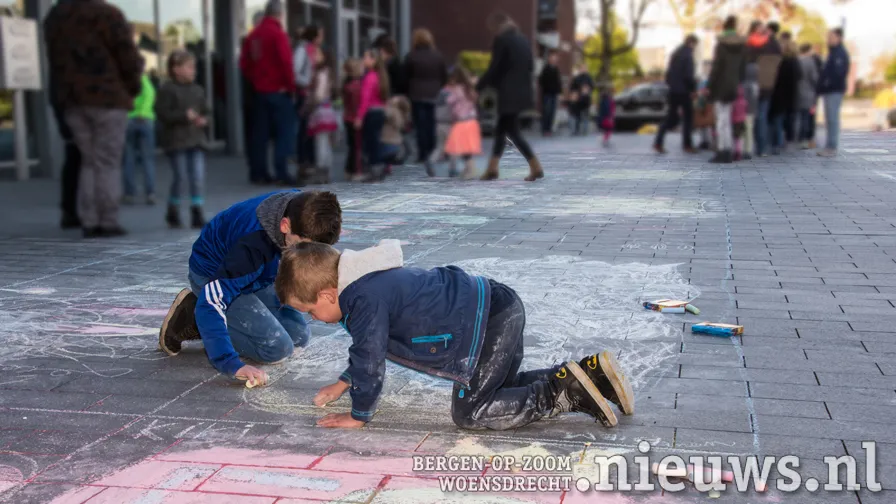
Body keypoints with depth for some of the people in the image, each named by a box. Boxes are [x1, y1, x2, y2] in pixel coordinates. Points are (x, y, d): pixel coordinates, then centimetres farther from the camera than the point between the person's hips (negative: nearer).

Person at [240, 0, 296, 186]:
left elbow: (244, 63, 12)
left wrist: (255, 80, 16)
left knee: (260, 132, 11)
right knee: (284, 132, -4)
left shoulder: (253, 35, 10)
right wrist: (290, 85, -8)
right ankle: (281, 172, -11)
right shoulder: (278, 34, -11)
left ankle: (259, 171, 13)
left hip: (259, 91, 7)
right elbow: (286, 62, -18)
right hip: (279, 91, -7)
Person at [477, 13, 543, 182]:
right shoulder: (524, 39, 12)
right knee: (501, 130, 15)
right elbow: (530, 66, 15)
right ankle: (492, 169, 17)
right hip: (522, 91, 9)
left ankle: (536, 168, -9)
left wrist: (478, 86, -5)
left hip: (508, 93, -9)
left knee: (513, 132, -4)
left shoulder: (501, 40, -11)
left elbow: (494, 68, -13)